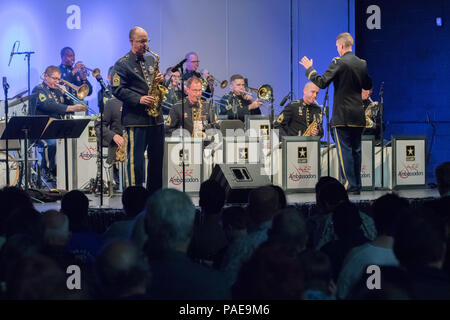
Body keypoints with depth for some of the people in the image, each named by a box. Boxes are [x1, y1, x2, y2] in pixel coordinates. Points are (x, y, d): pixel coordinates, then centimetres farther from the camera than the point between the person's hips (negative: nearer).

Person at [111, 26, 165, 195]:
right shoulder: (122, 64, -3)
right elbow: (118, 90, -11)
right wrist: (139, 99, -21)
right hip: (136, 119, -7)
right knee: (136, 159, -6)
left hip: (155, 117, 7)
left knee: (157, 157, 11)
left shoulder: (151, 59, 18)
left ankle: (155, 193, 21)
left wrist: (160, 79, 1)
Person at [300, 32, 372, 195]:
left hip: (342, 116, -6)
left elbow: (322, 83, -15)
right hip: (358, 116, 6)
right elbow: (368, 85, 19)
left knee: (345, 151, -4)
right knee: (356, 150, 12)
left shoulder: (339, 63, -12)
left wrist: (309, 69, -1)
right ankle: (357, 185, 15)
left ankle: (350, 186, -6)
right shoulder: (362, 64, 8)